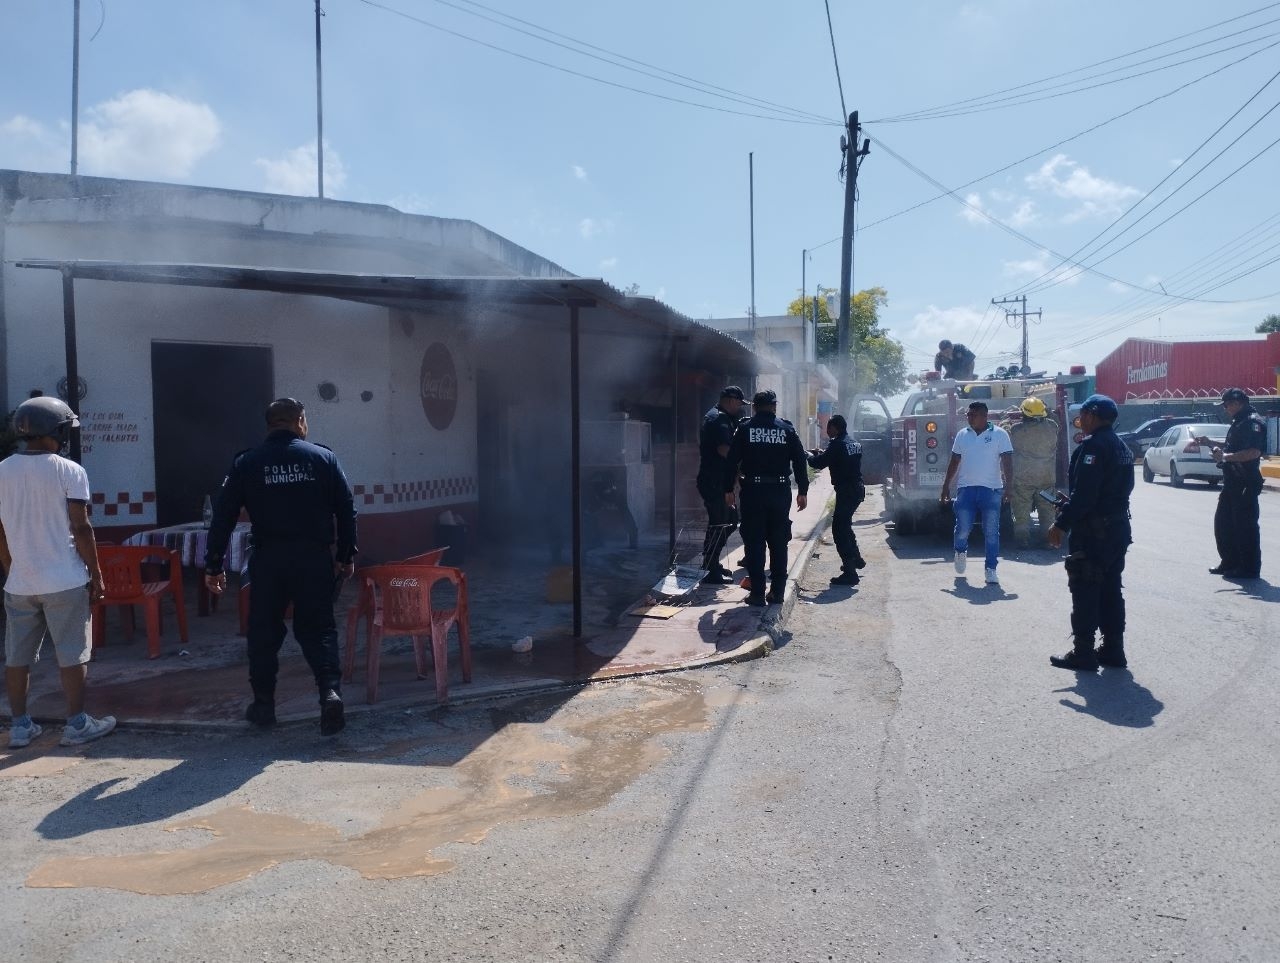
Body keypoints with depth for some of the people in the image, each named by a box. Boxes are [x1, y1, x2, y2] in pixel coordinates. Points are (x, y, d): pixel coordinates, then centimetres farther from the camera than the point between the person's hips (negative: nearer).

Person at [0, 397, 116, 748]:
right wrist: (96, 574, -3)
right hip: (64, 582, -5)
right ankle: (76, 724, 9)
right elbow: (80, 529, -11)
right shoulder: (69, 471, -11)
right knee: (72, 655, 4)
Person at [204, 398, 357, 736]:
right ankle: (330, 689, -11)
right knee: (317, 628, 8)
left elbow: (224, 516, 2)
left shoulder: (246, 463, 4)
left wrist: (213, 566, 8)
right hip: (315, 558, 0)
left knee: (264, 631, 14)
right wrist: (346, 556, 11)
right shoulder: (323, 457, 3)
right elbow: (347, 509, 2)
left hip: (268, 559, 0)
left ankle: (263, 704, 21)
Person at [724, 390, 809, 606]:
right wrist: (802, 491, 9)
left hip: (753, 491, -2)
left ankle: (757, 594, 2)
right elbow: (800, 461, 4)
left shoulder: (745, 429, 1)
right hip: (780, 491, 2)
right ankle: (777, 592, 13)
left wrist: (728, 490, 6)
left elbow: (732, 461, 0)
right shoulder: (787, 429, 5)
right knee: (778, 544, 10)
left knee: (754, 543, 3)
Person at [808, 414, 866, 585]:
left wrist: (809, 455, 6)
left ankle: (850, 573, -9)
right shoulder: (855, 444, 12)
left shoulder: (837, 444, -15)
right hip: (858, 489, 9)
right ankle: (856, 559, 40)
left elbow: (819, 463, -15)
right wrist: (821, 454, 22)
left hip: (846, 492, -9)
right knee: (844, 524, 27)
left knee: (839, 529, -6)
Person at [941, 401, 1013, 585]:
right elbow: (954, 461, 16)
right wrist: (946, 485, 14)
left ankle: (991, 570, 7)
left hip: (991, 490, -2)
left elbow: (1007, 462, -5)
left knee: (991, 533, -1)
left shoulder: (999, 434, 0)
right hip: (965, 489, 2)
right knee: (962, 529, 0)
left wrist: (1009, 486, -15)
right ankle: (960, 551, 32)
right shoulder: (962, 435, 10)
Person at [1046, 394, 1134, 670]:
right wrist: (1070, 501, 19)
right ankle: (1113, 650, 20)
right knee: (1111, 589, 14)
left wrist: (1061, 524, -19)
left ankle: (1083, 653, 2)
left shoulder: (1093, 446, -16)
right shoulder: (1121, 447, 14)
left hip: (1093, 531, -9)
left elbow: (1084, 493, -23)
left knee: (1084, 591, -2)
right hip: (1118, 527, 9)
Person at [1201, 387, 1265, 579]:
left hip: (1245, 484, -11)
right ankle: (1230, 563, 25)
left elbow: (1254, 452, -29)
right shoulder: (1239, 422, 16)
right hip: (1232, 482, 11)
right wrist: (1210, 442, 20)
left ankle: (1250, 568, 5)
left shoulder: (1252, 422, -16)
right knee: (1223, 522, 15)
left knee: (1245, 525, -3)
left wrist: (1225, 457, -27)